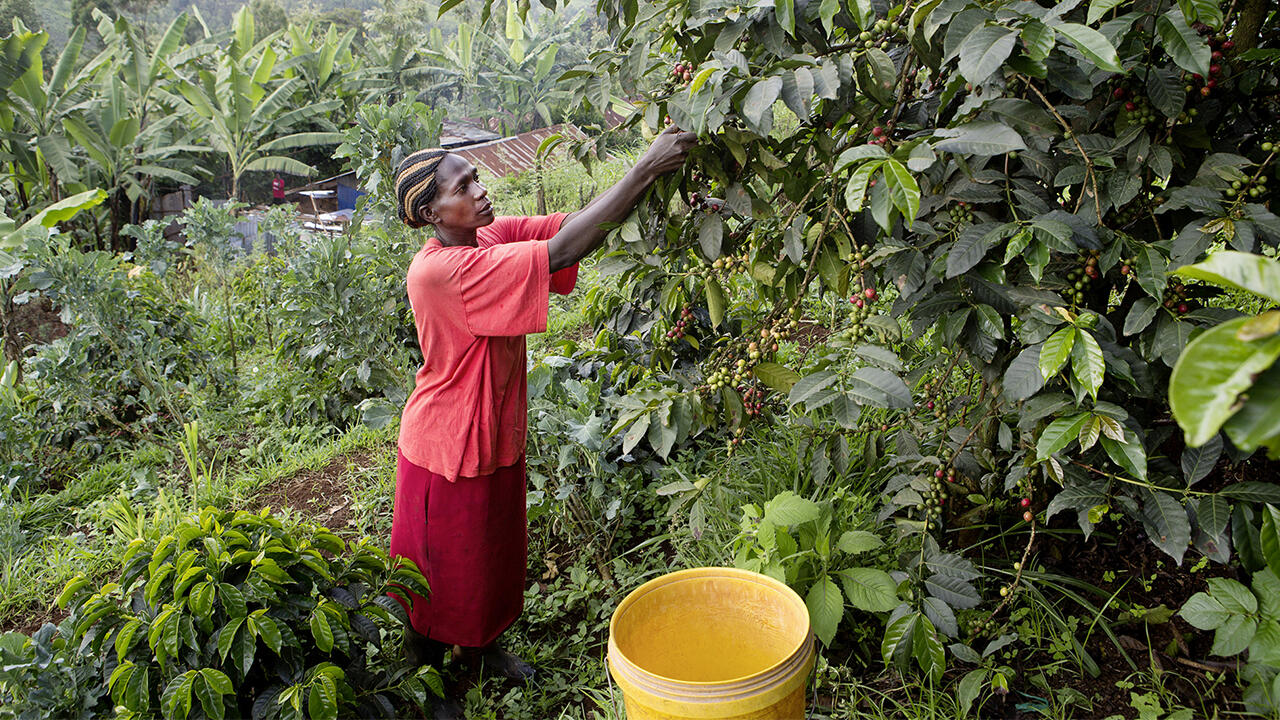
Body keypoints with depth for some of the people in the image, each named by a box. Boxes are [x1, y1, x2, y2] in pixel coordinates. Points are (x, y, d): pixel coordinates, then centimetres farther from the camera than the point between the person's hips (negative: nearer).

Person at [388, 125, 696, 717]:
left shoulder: (493, 236, -5)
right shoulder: (437, 271, -31)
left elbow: (571, 224, -12)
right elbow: (562, 252, -37)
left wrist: (654, 170, -26)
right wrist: (644, 168, -37)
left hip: (496, 436, 8)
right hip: (448, 446, -8)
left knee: (493, 551, 25)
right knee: (441, 566, 14)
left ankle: (478, 647, 50)